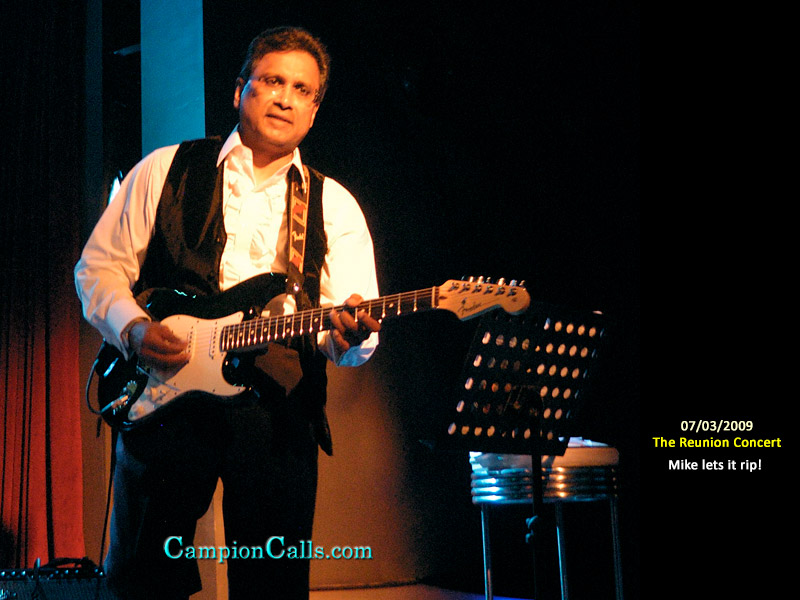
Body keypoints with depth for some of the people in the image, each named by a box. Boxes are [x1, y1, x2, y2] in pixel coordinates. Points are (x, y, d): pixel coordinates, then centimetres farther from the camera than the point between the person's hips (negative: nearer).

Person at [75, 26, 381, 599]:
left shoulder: (333, 205, 11)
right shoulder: (165, 170, 9)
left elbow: (356, 321, 2)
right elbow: (98, 265, 10)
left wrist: (350, 335, -22)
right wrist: (132, 327, -9)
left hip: (278, 406, 1)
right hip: (162, 393, 0)